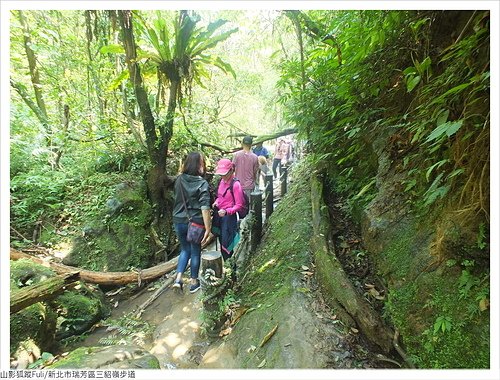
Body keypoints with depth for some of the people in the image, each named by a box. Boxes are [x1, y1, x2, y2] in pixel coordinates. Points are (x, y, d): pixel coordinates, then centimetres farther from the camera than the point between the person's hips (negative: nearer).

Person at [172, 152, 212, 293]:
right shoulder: (202, 184, -16)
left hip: (179, 222, 4)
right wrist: (208, 229, -19)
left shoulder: (179, 180, -1)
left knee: (185, 249, 24)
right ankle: (194, 282, 29)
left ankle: (178, 278, 15)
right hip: (195, 223, -4)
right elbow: (205, 208, -22)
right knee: (195, 252, 15)